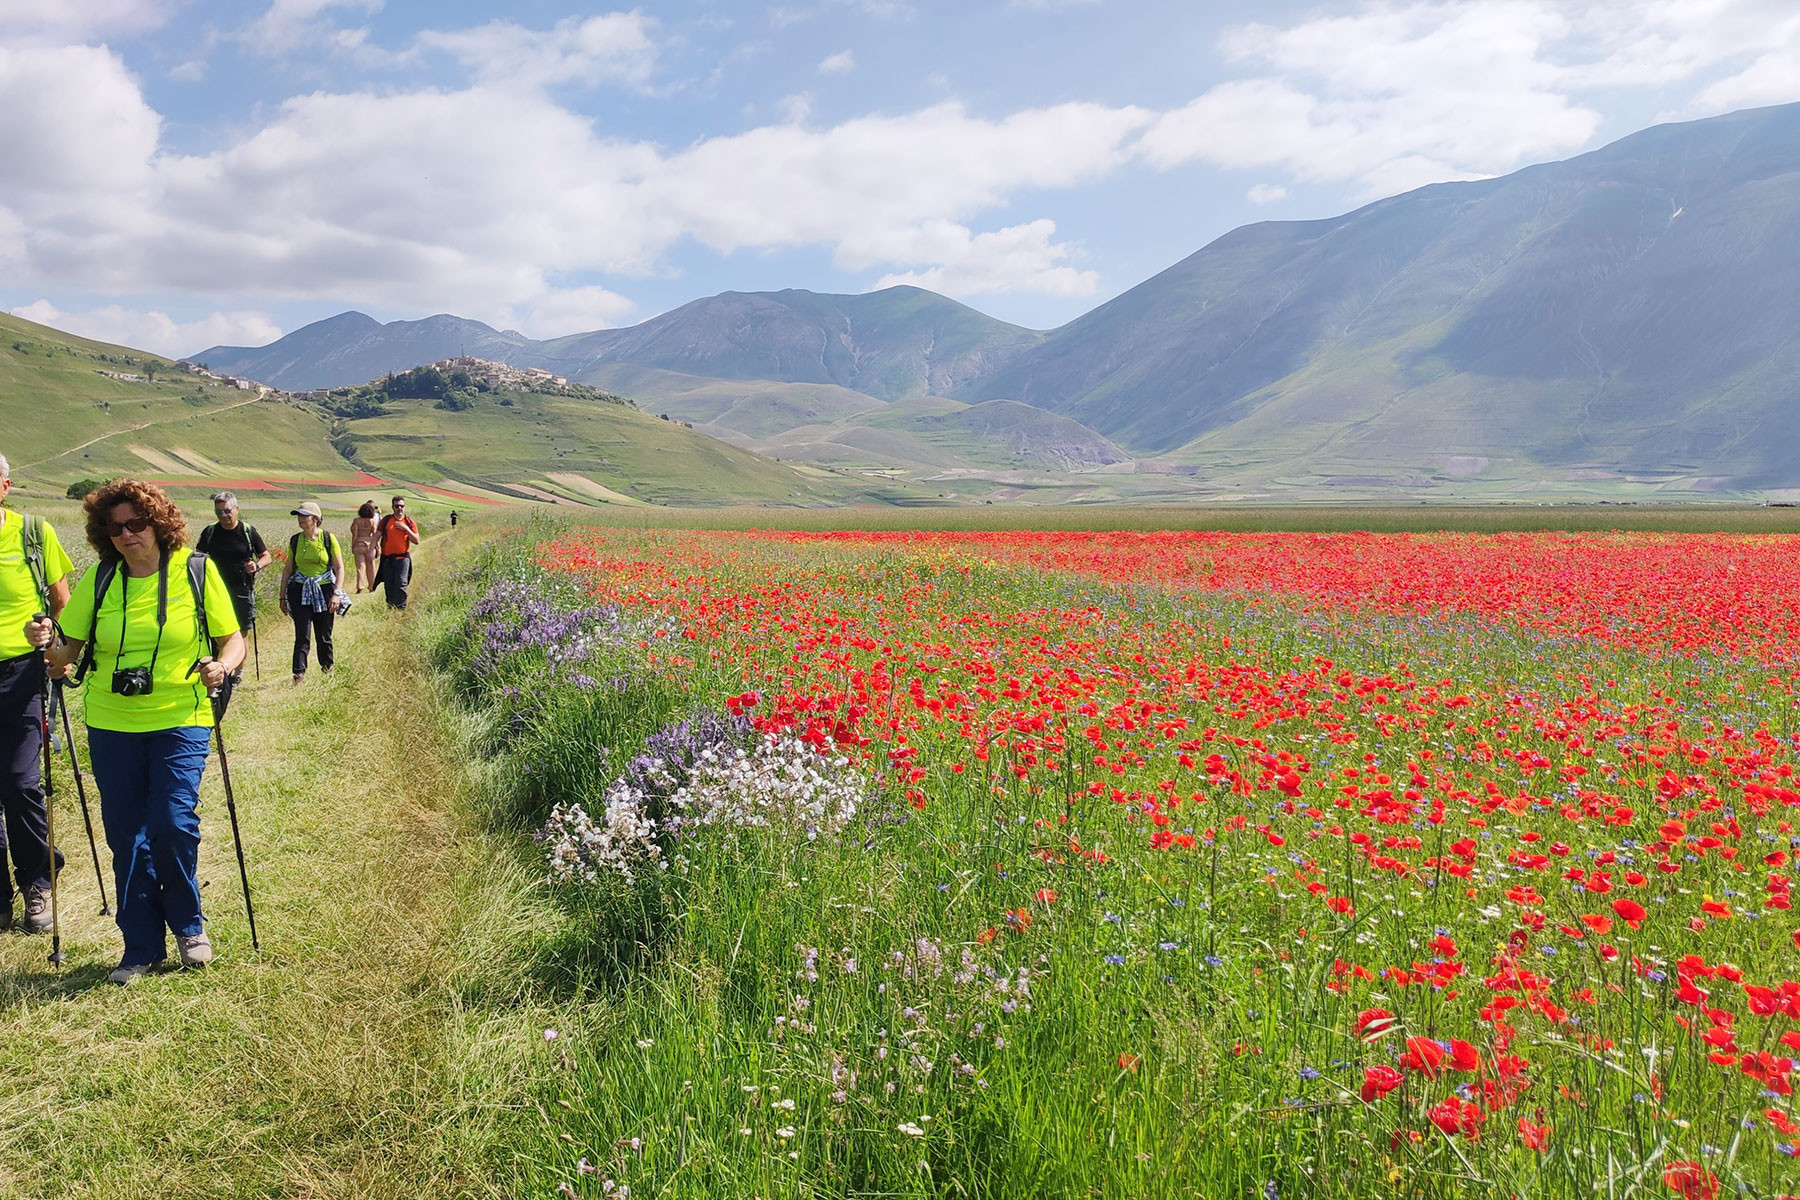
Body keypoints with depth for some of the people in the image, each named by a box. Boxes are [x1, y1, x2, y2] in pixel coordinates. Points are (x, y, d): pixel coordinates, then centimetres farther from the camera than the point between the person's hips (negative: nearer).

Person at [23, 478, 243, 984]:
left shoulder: (197, 571, -1)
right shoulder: (99, 580, 5)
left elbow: (233, 640, 2)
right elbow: (68, 653, 6)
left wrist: (221, 665, -19)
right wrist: (47, 643, -16)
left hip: (180, 720, -3)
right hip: (111, 724, 3)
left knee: (173, 823, -12)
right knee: (126, 835, 6)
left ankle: (188, 926, 14)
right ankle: (141, 947, 19)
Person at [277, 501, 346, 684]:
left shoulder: (328, 539, -3)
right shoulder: (295, 540, 5)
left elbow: (339, 568, -2)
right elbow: (288, 568, 12)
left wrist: (336, 593, -11)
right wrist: (283, 597, 11)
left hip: (324, 590, -1)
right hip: (300, 592, 2)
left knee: (323, 635, 7)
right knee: (302, 635, -7)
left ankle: (328, 666, 30)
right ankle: (299, 674, -5)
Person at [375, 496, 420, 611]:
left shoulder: (409, 521, 4)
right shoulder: (386, 520, 4)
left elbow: (416, 541, 0)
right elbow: (377, 536, 6)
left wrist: (406, 528, -10)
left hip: (402, 557, -2)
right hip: (387, 558, 2)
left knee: (401, 584, -14)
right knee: (388, 585, 9)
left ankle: (401, 608, -13)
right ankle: (390, 607, 24)